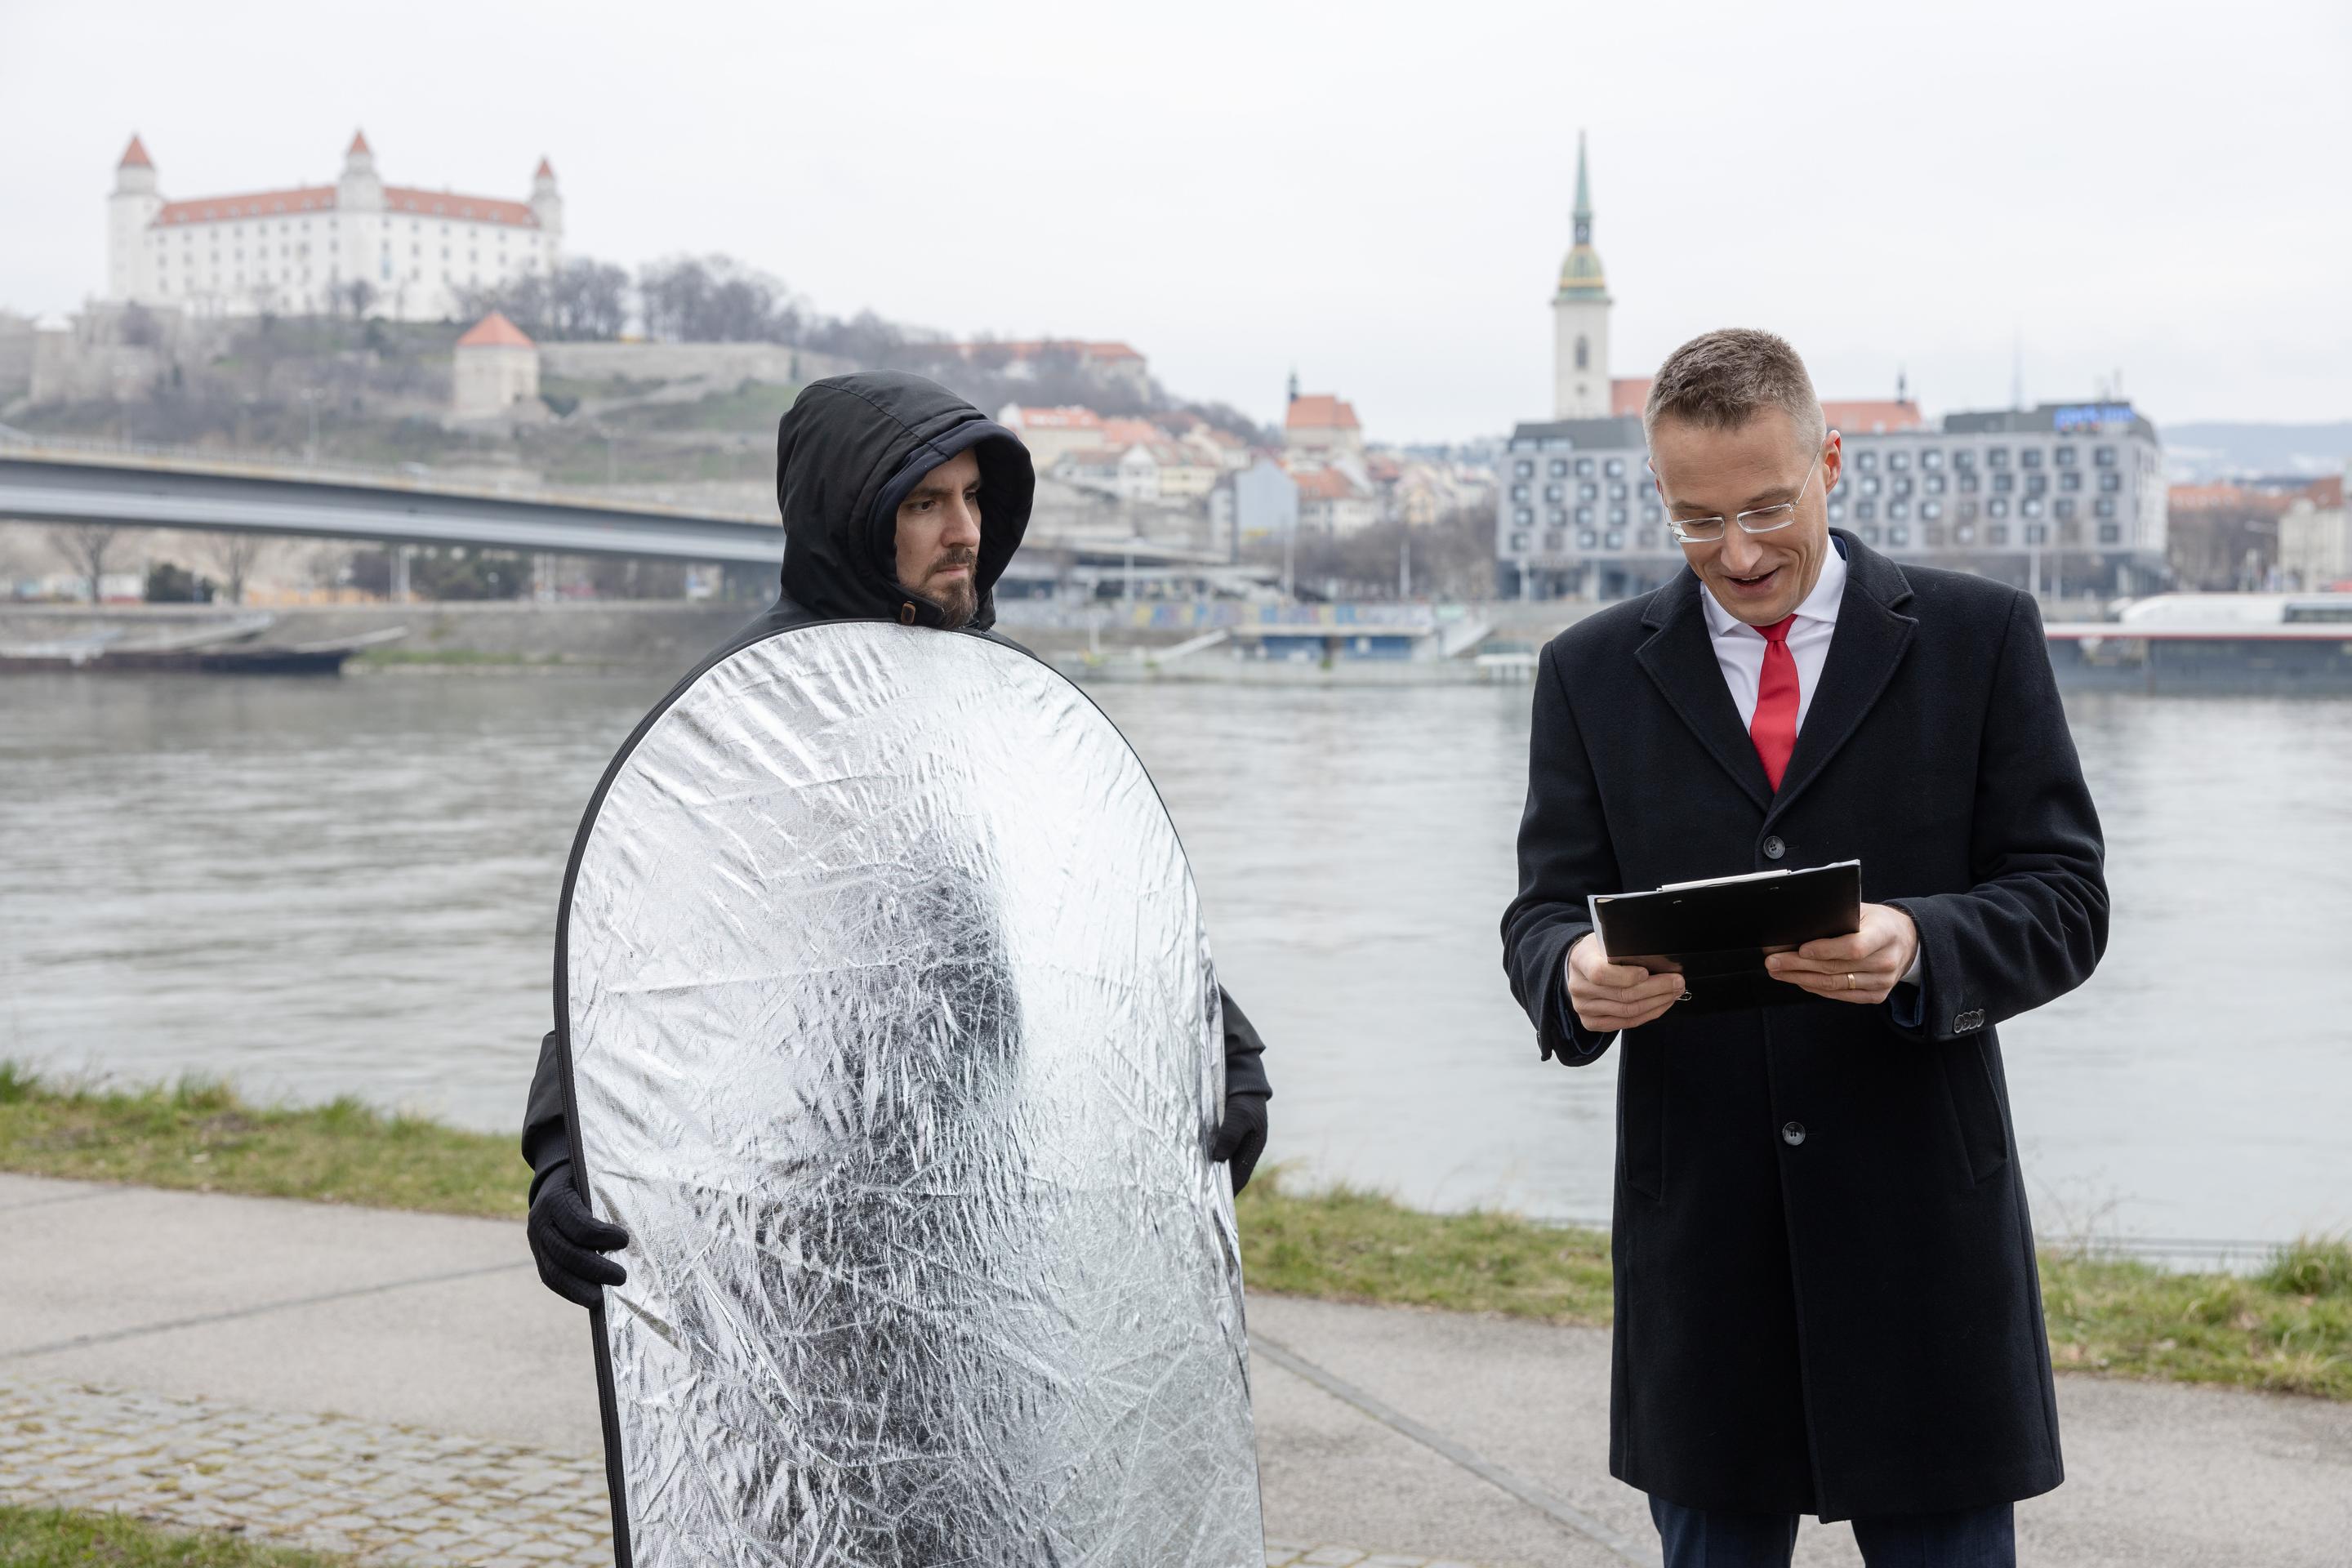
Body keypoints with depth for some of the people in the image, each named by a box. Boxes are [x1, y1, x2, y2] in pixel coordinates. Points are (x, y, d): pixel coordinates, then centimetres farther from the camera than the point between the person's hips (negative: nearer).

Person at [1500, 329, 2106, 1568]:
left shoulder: (1980, 637, 2)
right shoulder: (1593, 670, 7)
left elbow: (2064, 903, -2)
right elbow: (1543, 910, 6)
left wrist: (1917, 947, -23)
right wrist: (1577, 976, -19)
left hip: (1922, 1212, -1)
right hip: (1697, 1221, 2)